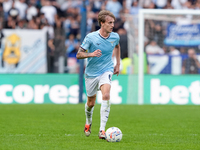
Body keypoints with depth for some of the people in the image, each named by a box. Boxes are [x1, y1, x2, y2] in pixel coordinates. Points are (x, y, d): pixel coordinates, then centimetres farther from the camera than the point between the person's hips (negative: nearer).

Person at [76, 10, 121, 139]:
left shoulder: (115, 37, -3)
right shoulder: (91, 37, -13)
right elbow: (79, 54, -10)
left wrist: (118, 64, 19)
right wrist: (91, 54, -29)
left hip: (106, 71, 1)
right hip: (91, 73, 0)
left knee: (106, 95, -26)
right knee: (91, 103, 12)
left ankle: (102, 129, -26)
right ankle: (88, 122, 46)